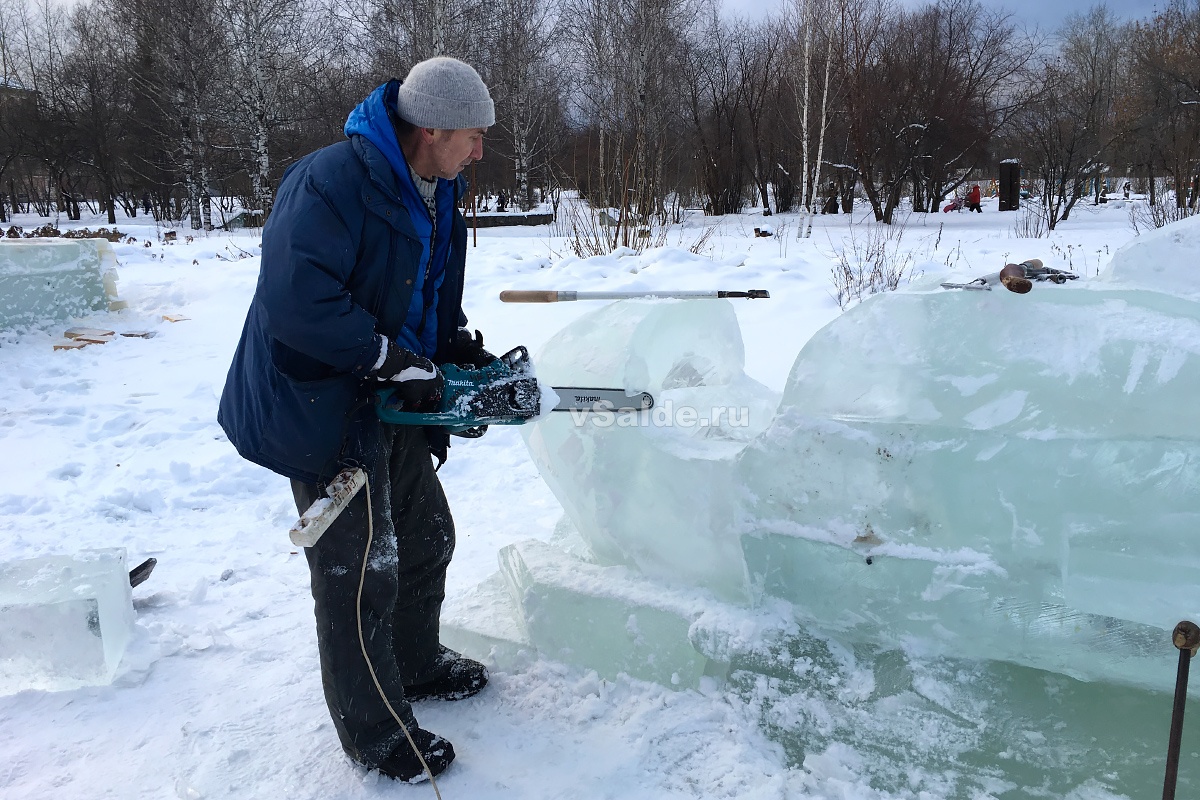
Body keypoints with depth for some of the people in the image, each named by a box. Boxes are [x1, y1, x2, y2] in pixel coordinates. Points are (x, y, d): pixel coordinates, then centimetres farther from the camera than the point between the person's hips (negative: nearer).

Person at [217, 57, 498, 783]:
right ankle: (375, 731, 21)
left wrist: (463, 349, 2)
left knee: (427, 540, 20)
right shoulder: (332, 181, -25)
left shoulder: (437, 195, 5)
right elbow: (296, 301, -33)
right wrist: (394, 360, -26)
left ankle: (415, 663, 44)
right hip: (325, 411, -9)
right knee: (362, 572, 1)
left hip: (394, 407, 9)